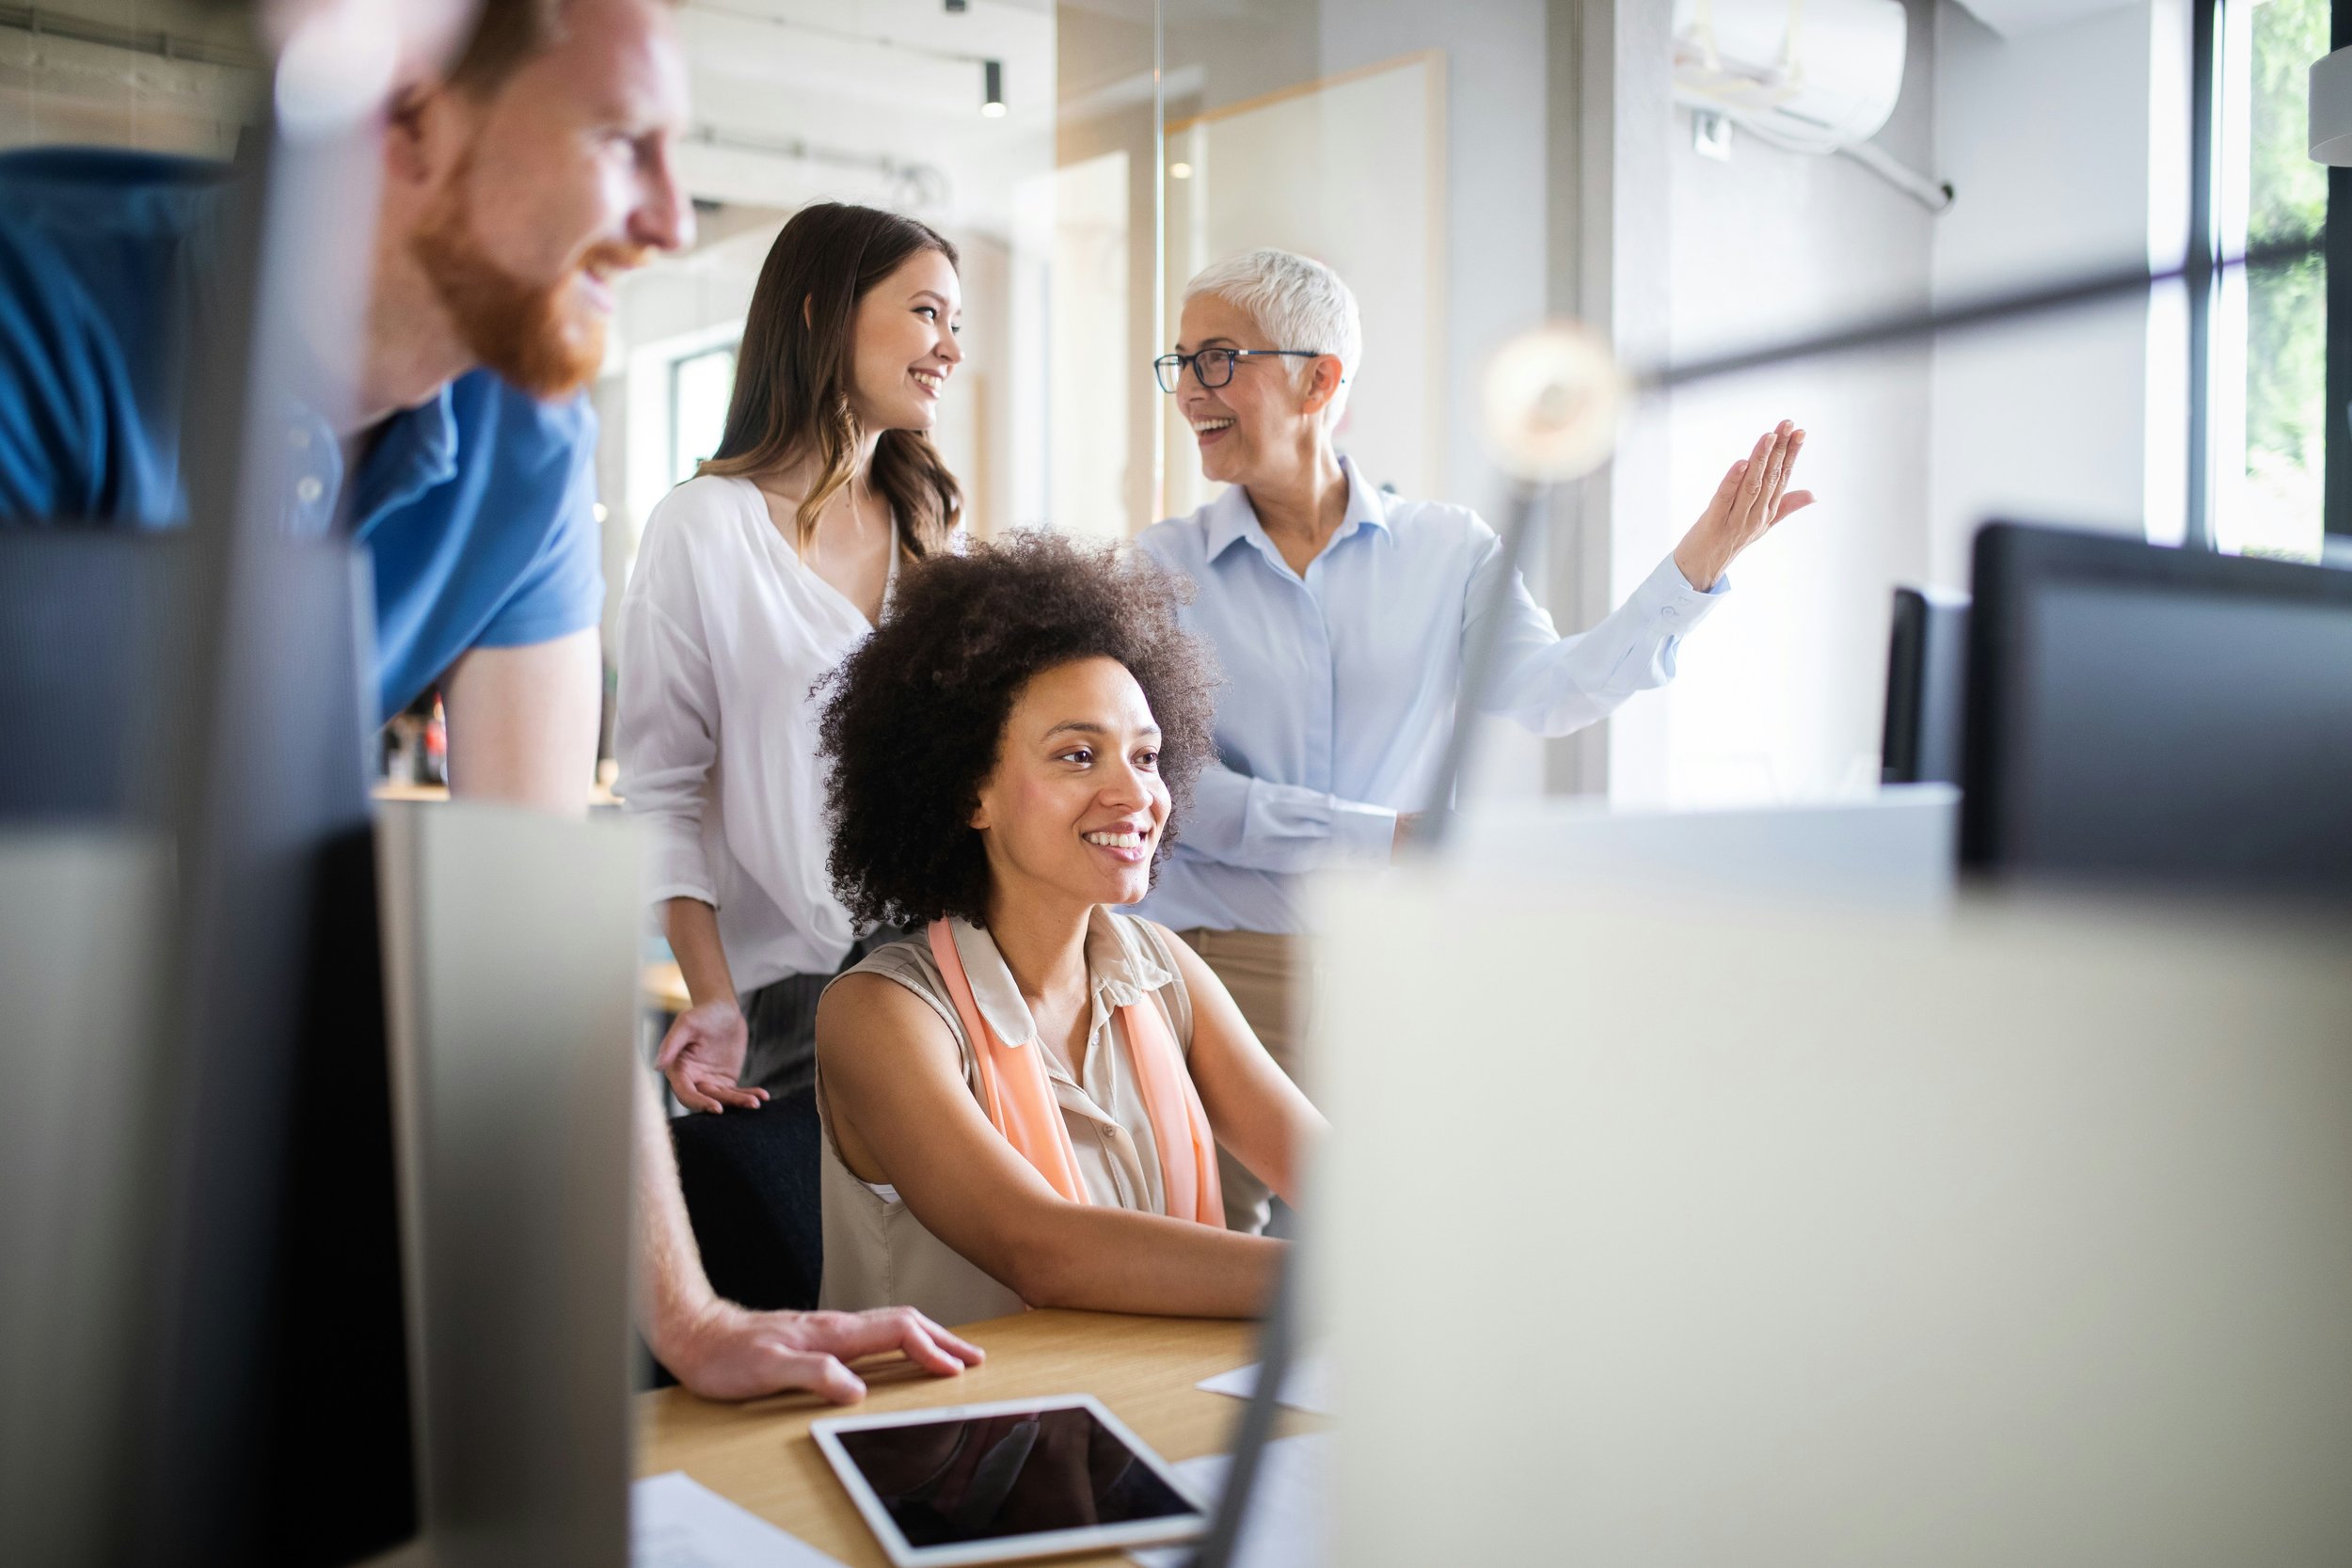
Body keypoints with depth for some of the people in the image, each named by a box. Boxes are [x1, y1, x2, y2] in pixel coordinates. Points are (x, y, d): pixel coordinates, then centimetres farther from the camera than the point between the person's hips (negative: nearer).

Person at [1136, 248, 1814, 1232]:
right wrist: (1383, 838, -13)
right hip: (1214, 960, -1)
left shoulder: (1445, 549, 6)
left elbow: (1548, 693, -8)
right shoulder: (1164, 568, 2)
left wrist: (1699, 562, -16)